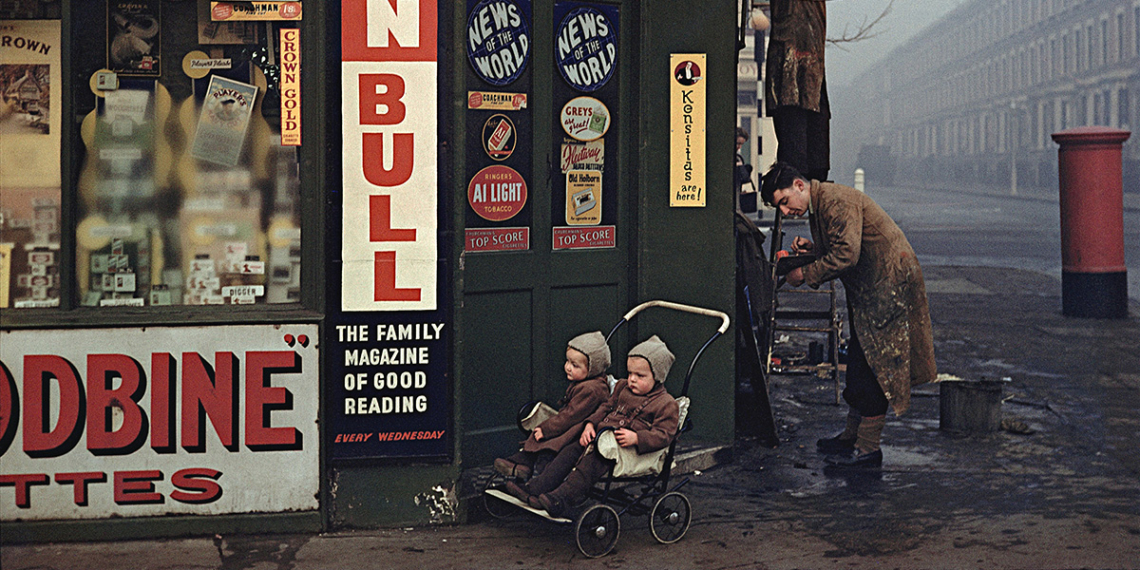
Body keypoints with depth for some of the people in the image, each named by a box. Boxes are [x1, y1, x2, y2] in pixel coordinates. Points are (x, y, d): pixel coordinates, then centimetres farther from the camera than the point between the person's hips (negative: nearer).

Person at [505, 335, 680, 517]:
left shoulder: (666, 404, -5)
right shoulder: (623, 388, 18)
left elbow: (663, 434, -12)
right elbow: (606, 407, 24)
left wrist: (636, 438, -26)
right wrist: (590, 424, 6)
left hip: (625, 448, -8)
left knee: (592, 462, -30)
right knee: (571, 451, -9)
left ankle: (560, 499, -42)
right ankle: (535, 489, -13)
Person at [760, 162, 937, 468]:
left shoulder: (837, 200, -20)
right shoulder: (817, 207, 13)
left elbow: (847, 254, -28)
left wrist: (805, 273, -20)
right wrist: (813, 248, 1)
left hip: (888, 287, -10)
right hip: (868, 292, 10)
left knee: (873, 367, -7)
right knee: (860, 364, 16)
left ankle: (867, 450, -2)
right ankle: (851, 436, 26)